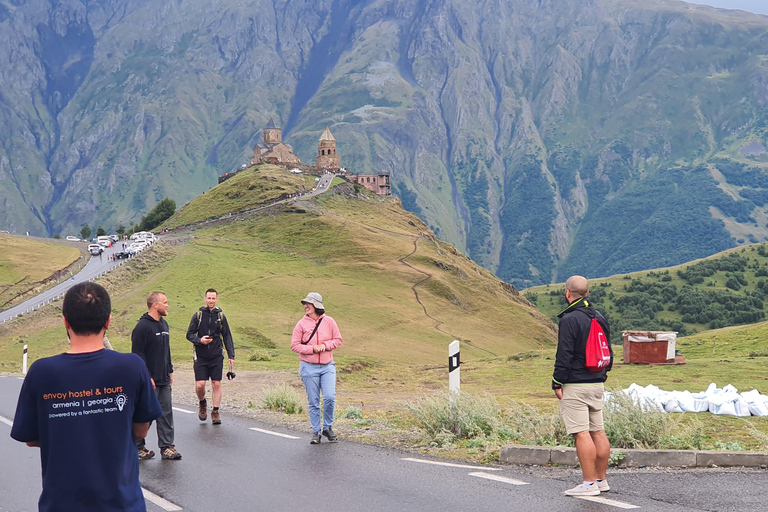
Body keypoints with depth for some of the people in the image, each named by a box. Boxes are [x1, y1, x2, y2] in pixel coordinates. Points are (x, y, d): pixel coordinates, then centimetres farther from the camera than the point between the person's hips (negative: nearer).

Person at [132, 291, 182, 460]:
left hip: (164, 380, 8)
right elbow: (138, 354, -16)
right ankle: (138, 446, 13)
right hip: (149, 381, -8)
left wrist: (170, 370, 19)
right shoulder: (142, 326, -14)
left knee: (166, 413, 7)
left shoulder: (164, 324, 14)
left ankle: (166, 446, 11)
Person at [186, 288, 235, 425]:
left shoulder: (221, 316, 7)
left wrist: (231, 355, 4)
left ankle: (215, 412, 10)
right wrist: (199, 340, -14)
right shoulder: (198, 315, 3)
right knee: (200, 385, -7)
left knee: (216, 384, -1)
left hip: (217, 356, 1)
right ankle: (203, 403, 23)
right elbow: (189, 334, 6)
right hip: (201, 356, -1)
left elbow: (227, 337, 10)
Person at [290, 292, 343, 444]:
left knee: (330, 398, -10)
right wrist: (312, 349, -13)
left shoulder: (329, 321, 3)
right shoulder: (302, 324, 0)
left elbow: (337, 340, 8)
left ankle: (328, 427, 11)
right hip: (309, 367, 0)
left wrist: (325, 345, -10)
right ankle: (316, 432, 14)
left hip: (327, 366, 1)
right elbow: (295, 345, -1)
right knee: (313, 401, 2)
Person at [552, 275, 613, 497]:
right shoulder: (600, 318, 12)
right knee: (598, 432, 11)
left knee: (581, 434, -7)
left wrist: (557, 383, -10)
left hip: (575, 386, -8)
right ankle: (601, 479, 18)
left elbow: (564, 355, -16)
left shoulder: (569, 319, -13)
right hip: (597, 384, 8)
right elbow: (608, 352, 18)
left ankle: (589, 484, -8)